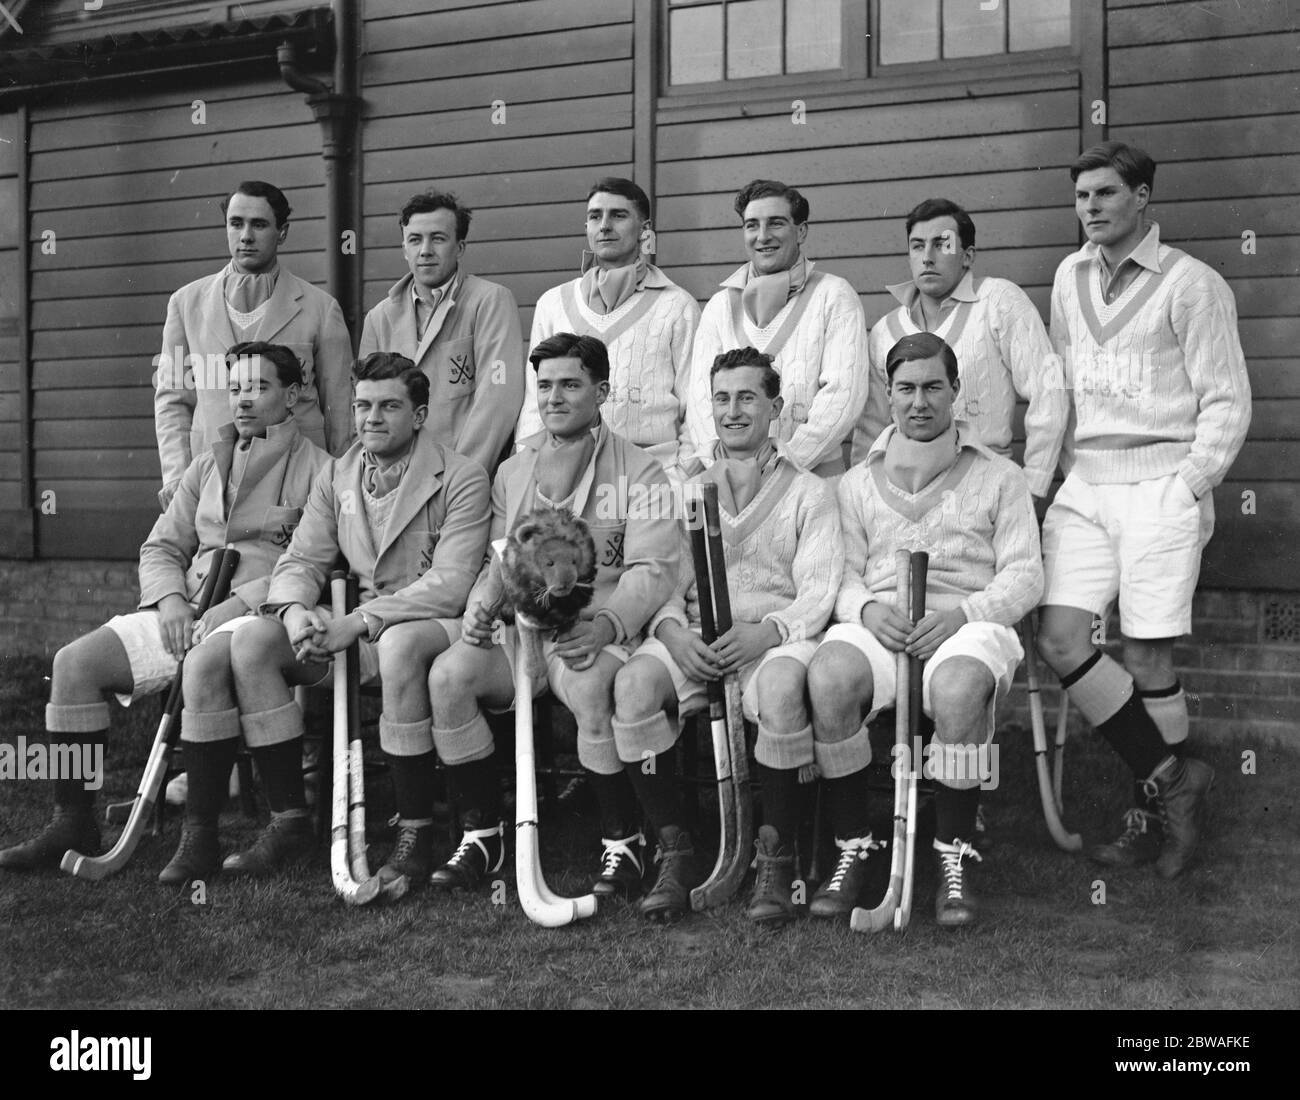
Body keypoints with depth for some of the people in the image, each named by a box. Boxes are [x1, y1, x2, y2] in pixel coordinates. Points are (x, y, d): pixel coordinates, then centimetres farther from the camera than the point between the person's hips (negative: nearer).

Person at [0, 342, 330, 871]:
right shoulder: (209, 464, 22)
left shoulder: (318, 469, 2)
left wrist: (239, 602, -18)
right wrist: (170, 598, -2)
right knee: (75, 660, -11)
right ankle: (73, 823, -6)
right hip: (186, 615, 7)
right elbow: (160, 546, 20)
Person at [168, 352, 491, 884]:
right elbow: (301, 559, 9)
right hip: (356, 627, 6)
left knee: (398, 645, -40)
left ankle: (416, 835, -28)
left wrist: (358, 622, -24)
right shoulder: (336, 477, 13)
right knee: (251, 641, -17)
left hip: (434, 622, -6)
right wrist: (295, 610, -16)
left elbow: (450, 584, -17)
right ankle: (290, 818, -9)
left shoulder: (461, 479, -7)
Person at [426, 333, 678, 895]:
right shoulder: (511, 472, 18)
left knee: (589, 687, -37)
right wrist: (479, 609, -2)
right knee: (448, 674, -23)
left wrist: (607, 624, -25)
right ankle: (481, 834, -8)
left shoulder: (639, 472, 2)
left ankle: (623, 843, -16)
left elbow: (652, 569, -8)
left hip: (599, 631, -4)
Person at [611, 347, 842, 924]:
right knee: (632, 685, -29)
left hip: (777, 634, -3)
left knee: (780, 690, -38)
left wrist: (767, 631, -18)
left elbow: (819, 593, 1)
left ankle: (776, 861, -22)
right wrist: (673, 631, -10)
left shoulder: (809, 492, 13)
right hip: (694, 638, 3)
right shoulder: (687, 492, 23)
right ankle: (675, 854, -17)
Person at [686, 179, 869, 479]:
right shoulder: (721, 305, 17)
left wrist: (788, 461, -13)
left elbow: (843, 393, -4)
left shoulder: (834, 296, 7)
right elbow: (701, 392, 9)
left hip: (814, 474, -3)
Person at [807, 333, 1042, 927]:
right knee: (827, 679, -33)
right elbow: (841, 573, 16)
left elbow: (1024, 575, 7)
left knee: (957, 688, -39)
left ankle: (954, 858, -21)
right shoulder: (857, 483, 23)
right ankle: (852, 850, -18)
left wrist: (960, 615, -12)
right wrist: (868, 608, -9)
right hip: (876, 623, 2)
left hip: (967, 624, -2)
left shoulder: (998, 477, 17)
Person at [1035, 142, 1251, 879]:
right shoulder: (1070, 279, 15)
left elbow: (1227, 402, -4)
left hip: (1160, 482, -5)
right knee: (1061, 639, -8)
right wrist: (1063, 466, 8)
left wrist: (1188, 488, -11)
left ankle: (1156, 812, 13)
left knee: (1147, 657, -5)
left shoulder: (1191, 284, -2)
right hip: (1084, 484, 5)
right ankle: (1172, 777, 8)